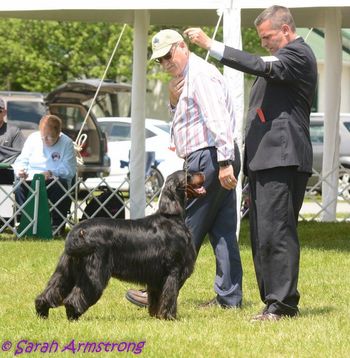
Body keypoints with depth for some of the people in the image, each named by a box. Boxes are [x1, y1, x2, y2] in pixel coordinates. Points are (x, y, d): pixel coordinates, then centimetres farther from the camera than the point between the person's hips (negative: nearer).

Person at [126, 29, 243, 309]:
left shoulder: (201, 74, -13)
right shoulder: (186, 77, 20)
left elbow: (219, 119, -23)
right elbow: (190, 118, 25)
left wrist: (224, 162, -29)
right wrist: (175, 101, 5)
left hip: (208, 158, -10)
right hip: (219, 160, 10)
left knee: (186, 229, -5)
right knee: (223, 231, 7)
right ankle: (229, 296, 7)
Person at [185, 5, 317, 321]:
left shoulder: (298, 55, -7)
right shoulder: (286, 56, 25)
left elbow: (259, 66, -22)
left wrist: (210, 45, -22)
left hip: (282, 158, -11)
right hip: (265, 159, 11)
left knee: (276, 232, -13)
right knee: (263, 235, 10)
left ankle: (282, 303, -13)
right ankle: (276, 301, 14)